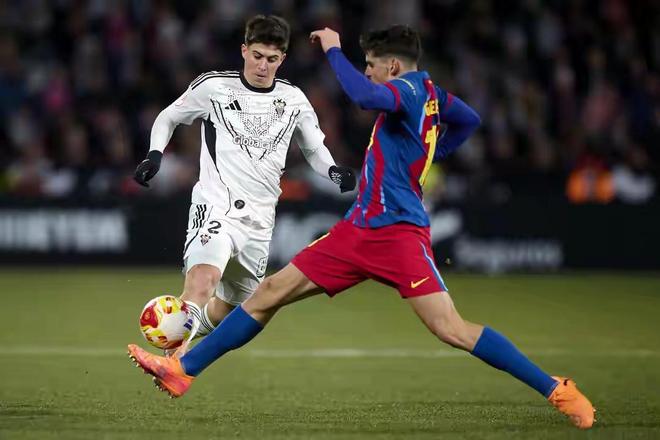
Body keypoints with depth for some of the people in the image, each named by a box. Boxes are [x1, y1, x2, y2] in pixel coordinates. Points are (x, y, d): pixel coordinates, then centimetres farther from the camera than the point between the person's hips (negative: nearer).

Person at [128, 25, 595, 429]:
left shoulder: (410, 88, -13)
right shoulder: (430, 93, 13)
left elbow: (366, 97, -35)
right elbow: (470, 120, 31)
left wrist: (334, 50, -20)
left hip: (398, 233, -10)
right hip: (359, 229, 10)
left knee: (451, 329, -18)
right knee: (271, 291, 7)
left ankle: (557, 390, -10)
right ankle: (184, 370, 12)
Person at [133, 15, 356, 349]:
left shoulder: (293, 100, 9)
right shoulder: (213, 87, -1)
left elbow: (314, 149, 21)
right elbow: (167, 118, 13)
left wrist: (334, 171, 0)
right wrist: (155, 154, -5)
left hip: (259, 218, 5)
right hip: (215, 205, -5)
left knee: (226, 309, 13)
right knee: (203, 282, -32)